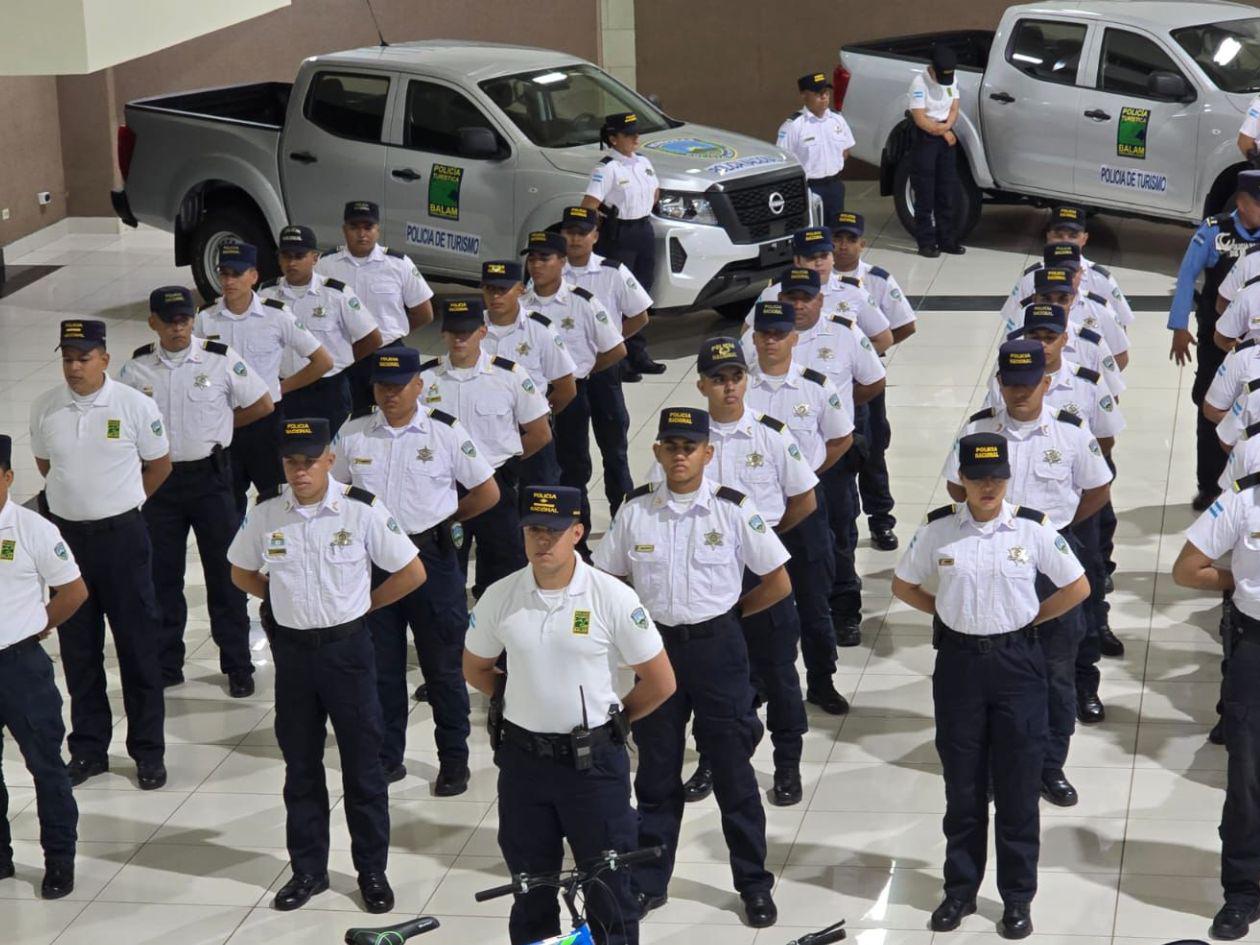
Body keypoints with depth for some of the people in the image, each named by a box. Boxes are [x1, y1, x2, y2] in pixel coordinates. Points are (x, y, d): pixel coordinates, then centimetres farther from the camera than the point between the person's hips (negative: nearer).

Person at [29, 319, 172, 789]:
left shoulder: (135, 405, -9)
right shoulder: (44, 408, -1)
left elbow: (159, 464, 4)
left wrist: (120, 502, 9)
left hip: (121, 535, -3)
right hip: (66, 534, 3)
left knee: (137, 644, 3)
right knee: (77, 648, 10)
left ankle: (148, 751, 13)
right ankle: (88, 747, 22)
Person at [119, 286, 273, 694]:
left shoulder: (221, 360, -7)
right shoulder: (137, 368, -2)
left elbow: (262, 405, 3)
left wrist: (216, 426, 4)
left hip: (210, 474, -2)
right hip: (159, 477, 2)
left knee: (224, 570, 4)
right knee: (162, 573, 9)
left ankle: (238, 666, 14)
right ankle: (166, 663, 22)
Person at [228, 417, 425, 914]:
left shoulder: (362, 511, -12)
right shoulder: (266, 516, -4)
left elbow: (412, 573, -5)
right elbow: (241, 572, 14)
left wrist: (363, 604, -1)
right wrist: (287, 600, 8)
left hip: (347, 647, -3)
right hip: (292, 649, 3)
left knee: (362, 763, 5)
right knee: (300, 765, 11)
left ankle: (372, 870, 17)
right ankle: (307, 869, 23)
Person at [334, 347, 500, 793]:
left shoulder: (446, 433, -4)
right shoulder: (353, 434, 3)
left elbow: (487, 493, 3)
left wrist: (441, 519, 6)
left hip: (431, 558, -2)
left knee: (443, 667, 5)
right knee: (381, 667, 11)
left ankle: (453, 760, 17)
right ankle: (386, 757, 23)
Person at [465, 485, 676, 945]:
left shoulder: (613, 597, -12)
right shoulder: (499, 597, -3)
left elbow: (660, 682, -5)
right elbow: (476, 669, 14)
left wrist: (612, 720, 4)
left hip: (594, 762, -3)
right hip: (522, 760, 3)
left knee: (609, 887, 4)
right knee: (530, 888, 14)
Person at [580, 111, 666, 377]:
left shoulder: (643, 163, 9)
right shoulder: (606, 168, -15)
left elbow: (656, 193, 26)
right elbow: (588, 207, -22)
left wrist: (641, 213, 15)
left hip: (644, 233, 8)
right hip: (618, 237, -8)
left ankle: (638, 354, 23)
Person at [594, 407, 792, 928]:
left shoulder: (733, 510, -8)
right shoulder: (635, 510, -2)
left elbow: (778, 582, -1)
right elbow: (605, 578, 9)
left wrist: (730, 613, 2)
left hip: (716, 647, -2)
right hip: (655, 647, 2)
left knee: (733, 770, 5)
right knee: (656, 771, 12)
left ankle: (754, 883, 17)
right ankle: (649, 881, 23)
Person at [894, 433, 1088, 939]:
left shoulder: (1033, 528, -7)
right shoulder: (937, 529, -4)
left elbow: (1077, 587, 1)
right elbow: (903, 585, 9)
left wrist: (1029, 618, 0)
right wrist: (949, 612, 2)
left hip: (1017, 662, -1)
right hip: (958, 661, 1)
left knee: (1017, 785, 5)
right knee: (962, 783, 11)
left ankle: (1017, 897, 17)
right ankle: (960, 890, 24)